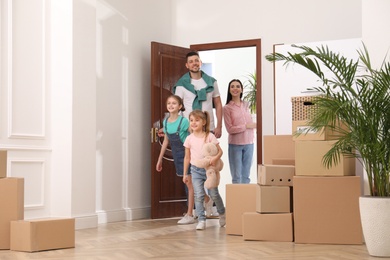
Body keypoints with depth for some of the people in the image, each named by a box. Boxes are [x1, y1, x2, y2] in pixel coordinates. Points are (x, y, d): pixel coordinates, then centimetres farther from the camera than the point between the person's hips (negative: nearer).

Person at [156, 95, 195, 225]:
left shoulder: (184, 121, -16)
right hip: (177, 155, 6)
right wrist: (160, 159, 16)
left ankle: (189, 215, 0)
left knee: (189, 183, -3)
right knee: (187, 183, 11)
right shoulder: (166, 122, 3)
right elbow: (166, 141, 13)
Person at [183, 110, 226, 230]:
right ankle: (201, 220, -2)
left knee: (214, 194, 5)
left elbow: (220, 151, -4)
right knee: (199, 195, -7)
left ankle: (222, 213, 31)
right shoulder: (189, 139, 1)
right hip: (196, 170, 1)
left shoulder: (210, 136, -6)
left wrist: (215, 158, -26)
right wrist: (185, 173, 10)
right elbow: (187, 157, 8)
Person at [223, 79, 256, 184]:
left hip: (249, 143, 4)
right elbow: (230, 129, -9)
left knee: (246, 175, 9)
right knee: (236, 176, 0)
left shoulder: (246, 105, 10)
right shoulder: (227, 108, -4)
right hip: (235, 144, -4)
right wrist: (246, 126, -13)